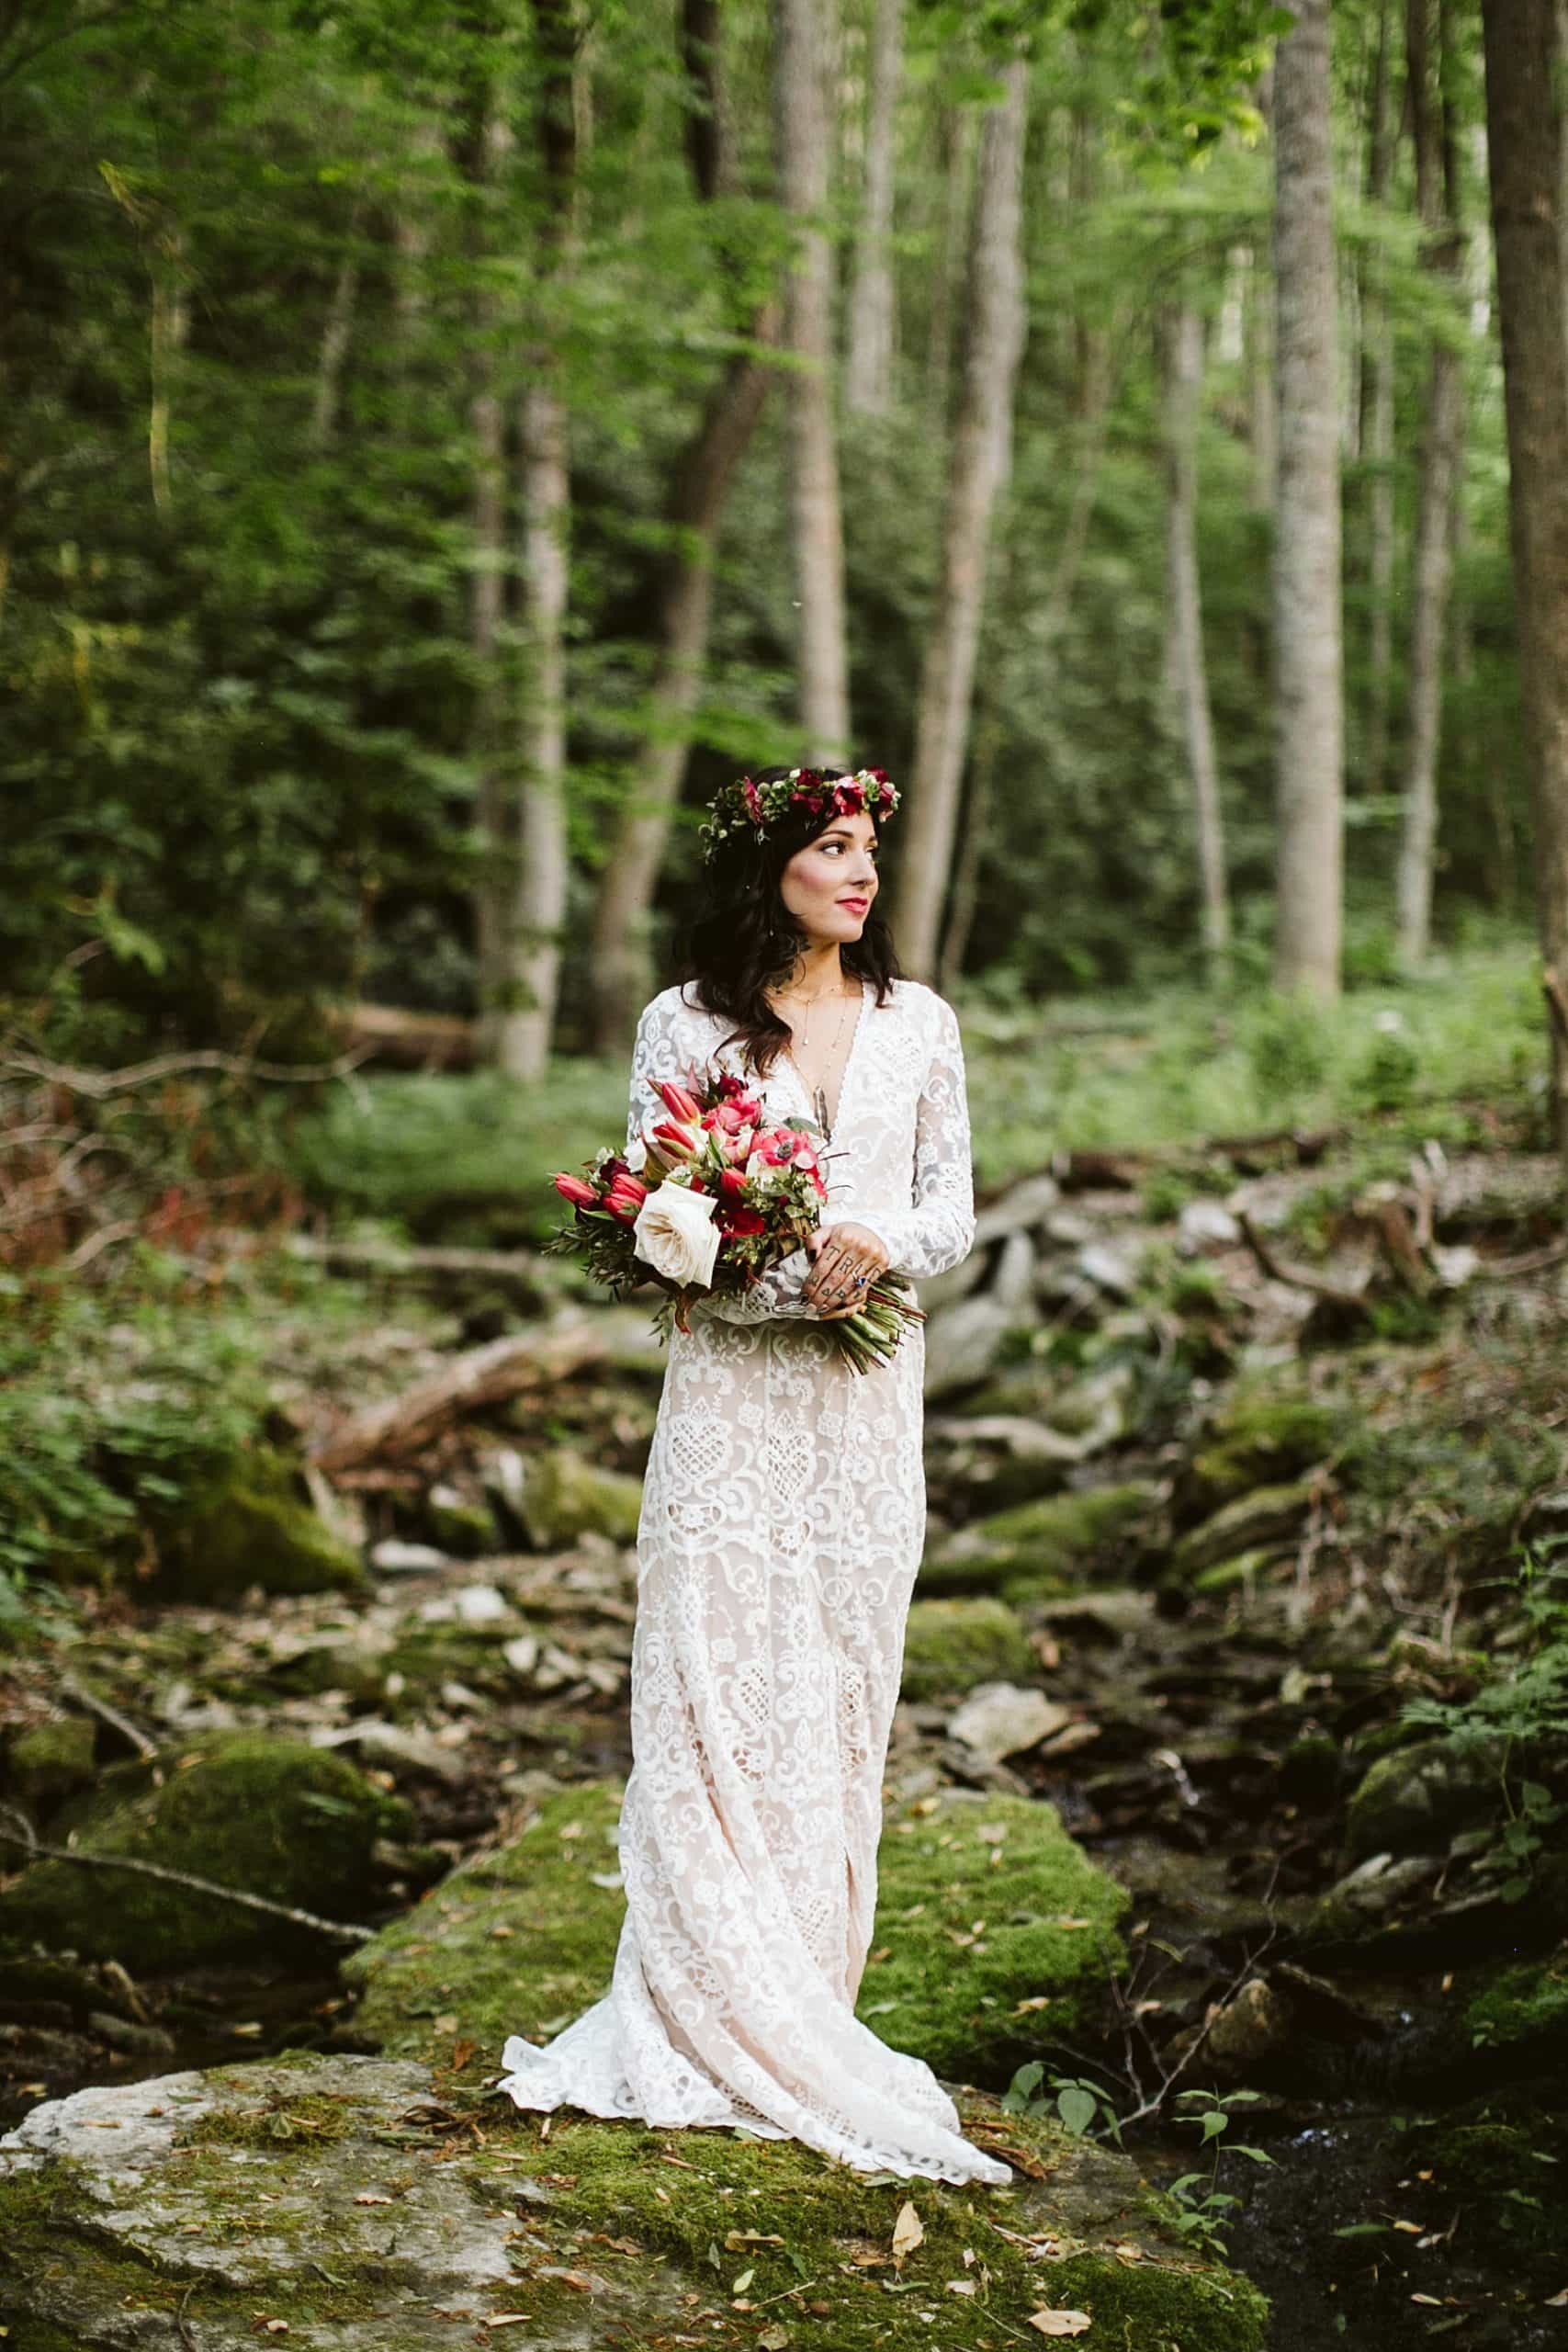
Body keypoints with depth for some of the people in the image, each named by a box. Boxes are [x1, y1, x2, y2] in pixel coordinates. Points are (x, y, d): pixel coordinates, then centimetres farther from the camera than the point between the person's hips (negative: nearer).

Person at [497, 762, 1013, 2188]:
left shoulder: (919, 1023, 11)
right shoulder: (687, 1023, 3)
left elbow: (953, 1211, 10)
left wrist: (876, 1245, -13)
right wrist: (787, 1275, -16)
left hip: (869, 1398, 3)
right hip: (733, 1391, -2)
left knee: (841, 1696, 2)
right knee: (716, 1691, -6)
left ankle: (800, 2011, 10)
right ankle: (715, 2024, 0)